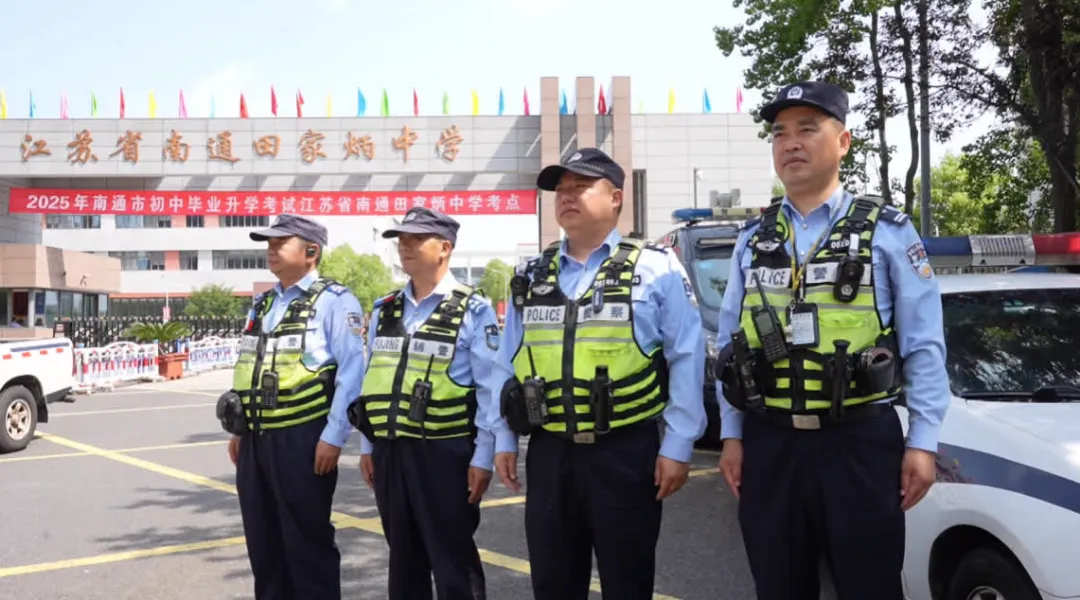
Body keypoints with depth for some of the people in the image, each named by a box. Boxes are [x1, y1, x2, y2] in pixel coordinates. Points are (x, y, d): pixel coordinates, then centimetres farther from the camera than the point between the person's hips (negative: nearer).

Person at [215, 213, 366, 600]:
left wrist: (333, 437, -17)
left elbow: (351, 373, -14)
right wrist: (240, 430, 17)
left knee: (307, 542, 3)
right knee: (262, 542, 16)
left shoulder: (333, 301, -9)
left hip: (302, 439, -8)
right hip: (256, 439, 8)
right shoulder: (262, 304, 16)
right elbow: (246, 368, 20)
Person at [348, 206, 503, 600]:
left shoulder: (472, 310, -7)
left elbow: (489, 389, -9)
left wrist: (483, 457, -11)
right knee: (403, 557, 17)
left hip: (443, 451, -6)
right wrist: (367, 446, 12)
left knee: (453, 560, 4)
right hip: (389, 451, 6)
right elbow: (371, 380, 14)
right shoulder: (384, 311, 10)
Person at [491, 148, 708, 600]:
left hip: (624, 452, -4)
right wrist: (504, 441, 11)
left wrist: (677, 445, -8)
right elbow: (507, 366, 14)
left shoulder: (655, 269, -3)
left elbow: (686, 360, -5)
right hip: (549, 454, 4)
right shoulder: (530, 277, 10)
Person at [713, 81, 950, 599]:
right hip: (770, 444, 3)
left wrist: (922, 441, -7)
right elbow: (730, 342, 8)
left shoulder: (887, 231, -1)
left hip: (859, 440, -3)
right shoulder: (753, 239, 8)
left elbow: (923, 346, -2)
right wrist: (731, 434, 5)